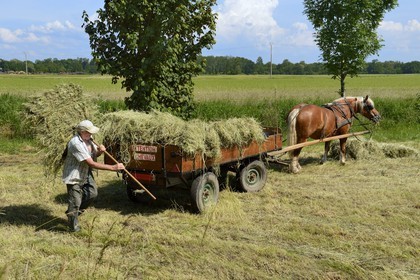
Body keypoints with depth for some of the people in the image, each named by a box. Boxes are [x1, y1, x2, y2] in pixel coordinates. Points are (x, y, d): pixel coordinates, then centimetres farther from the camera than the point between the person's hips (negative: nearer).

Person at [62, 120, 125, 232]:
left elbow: (94, 154, 12)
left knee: (92, 193, 8)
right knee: (75, 202, 0)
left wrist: (99, 151, -14)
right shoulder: (76, 143, -31)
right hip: (74, 176, -8)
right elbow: (92, 164, -33)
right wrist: (113, 167, -35)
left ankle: (76, 211, 31)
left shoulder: (88, 138, -4)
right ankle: (74, 227, 19)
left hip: (86, 173, 8)